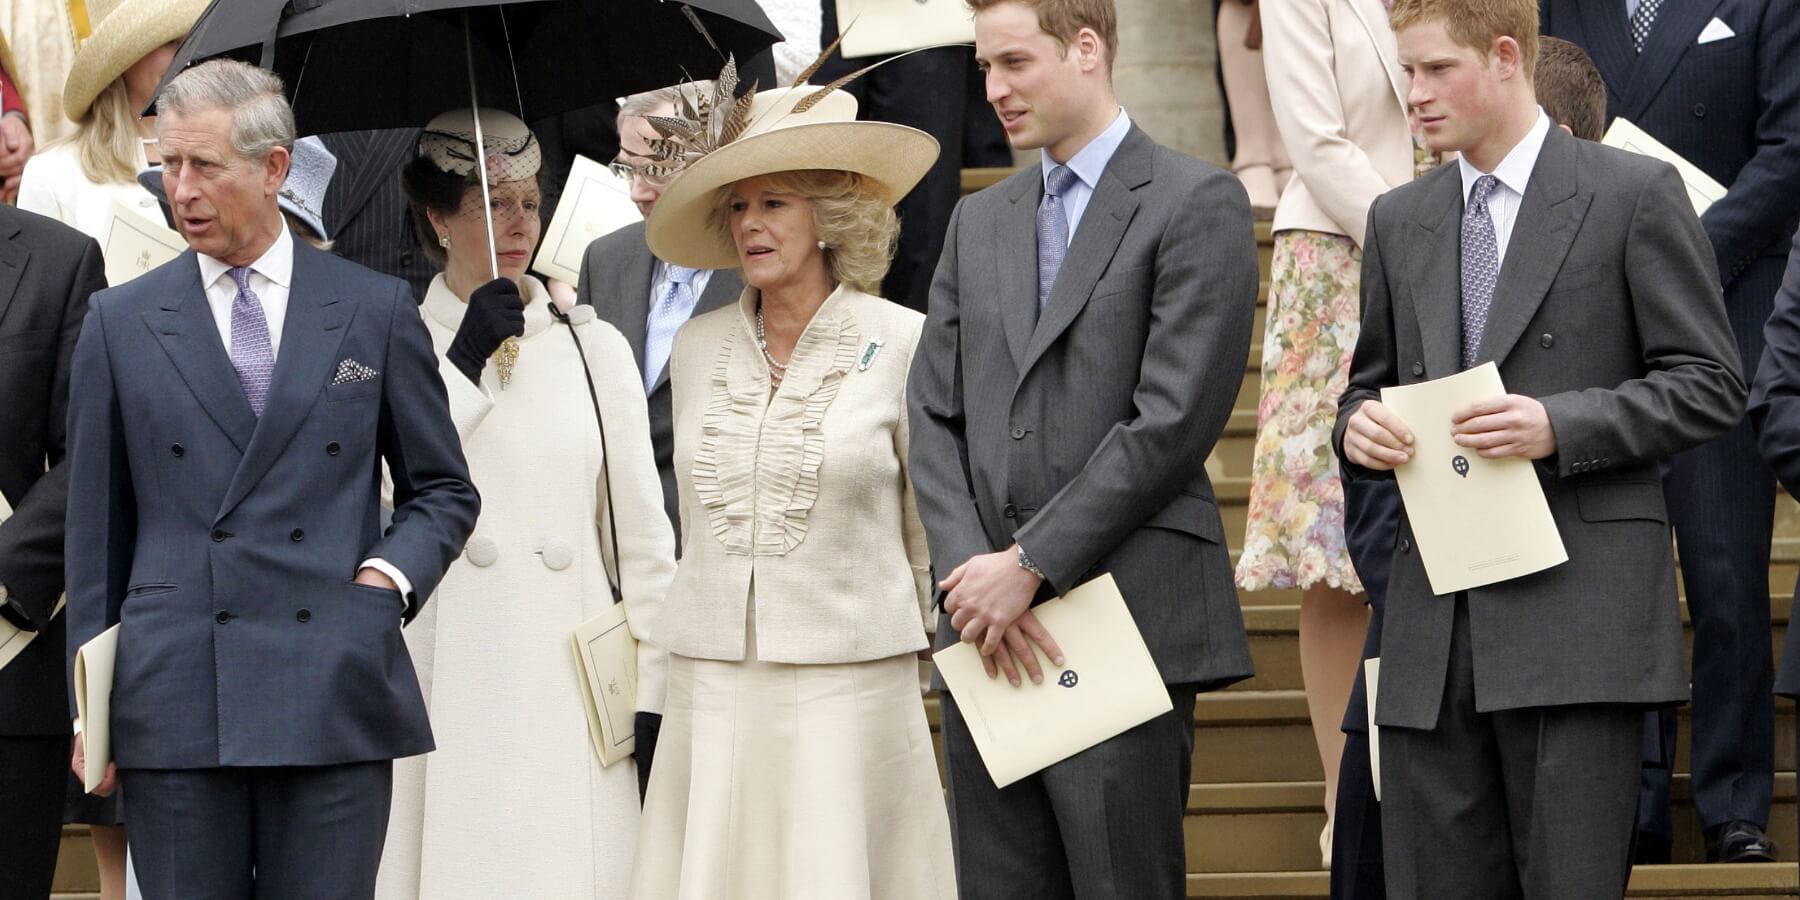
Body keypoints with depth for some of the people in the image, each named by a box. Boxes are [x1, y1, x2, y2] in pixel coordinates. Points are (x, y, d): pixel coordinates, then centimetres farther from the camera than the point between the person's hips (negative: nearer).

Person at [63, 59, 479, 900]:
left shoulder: (376, 310, 8)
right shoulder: (120, 322, 9)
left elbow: (444, 491, 16)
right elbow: (96, 525, 10)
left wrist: (392, 575, -4)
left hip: (337, 695, 0)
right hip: (174, 698, 1)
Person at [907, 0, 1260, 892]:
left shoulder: (1197, 203, -2)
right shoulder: (978, 222, 19)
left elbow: (1173, 419, -11)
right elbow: (935, 417, 12)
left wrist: (1033, 565, -12)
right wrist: (971, 570, -4)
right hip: (985, 631, 6)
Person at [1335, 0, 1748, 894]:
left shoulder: (1634, 194, 0)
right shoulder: (1398, 221, 17)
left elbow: (1708, 382, -2)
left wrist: (1560, 426, -15)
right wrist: (1358, 424, 0)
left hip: (1576, 613, -5)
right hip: (1433, 620, 5)